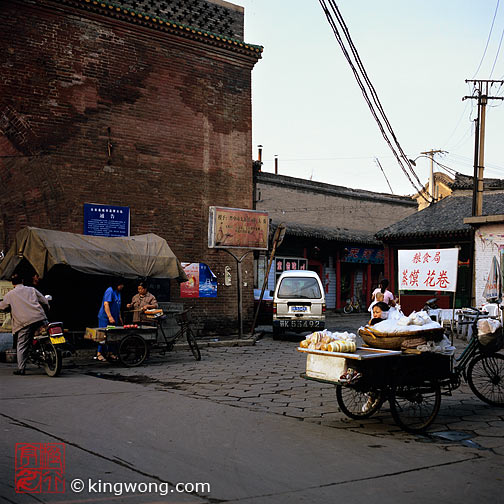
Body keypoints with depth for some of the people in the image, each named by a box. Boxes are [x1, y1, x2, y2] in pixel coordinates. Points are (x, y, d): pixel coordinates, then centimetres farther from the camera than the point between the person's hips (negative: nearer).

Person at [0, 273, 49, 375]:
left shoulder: (10, 295, 11)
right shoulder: (32, 289, 16)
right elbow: (45, 302, 16)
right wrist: (45, 313, 34)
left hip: (24, 323, -2)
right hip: (40, 319, 2)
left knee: (22, 346, 4)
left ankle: (21, 369, 1)